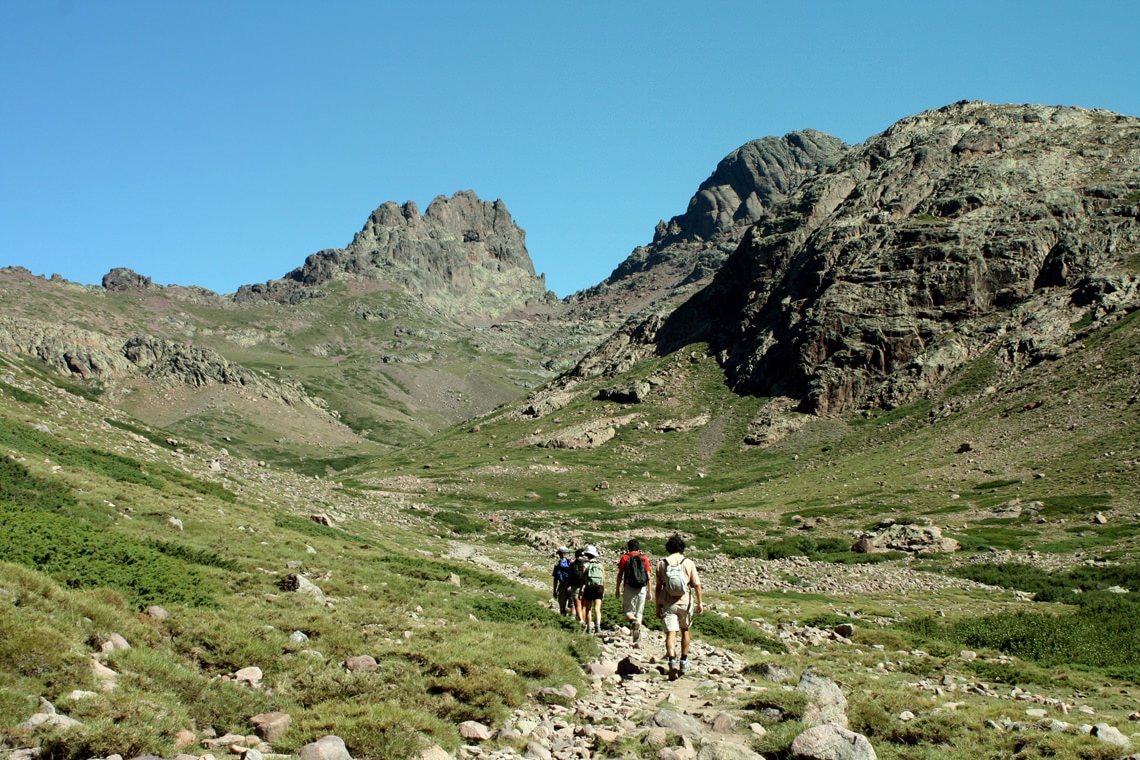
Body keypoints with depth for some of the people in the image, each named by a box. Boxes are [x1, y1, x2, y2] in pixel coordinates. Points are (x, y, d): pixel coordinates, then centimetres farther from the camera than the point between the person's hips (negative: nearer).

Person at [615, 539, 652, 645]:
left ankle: (633, 621, -27)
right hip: (642, 589, 2)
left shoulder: (625, 557, 3)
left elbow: (620, 575, 1)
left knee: (628, 610, 8)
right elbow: (648, 576, 6)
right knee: (639, 613, 9)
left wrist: (617, 589, 8)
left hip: (629, 588, -2)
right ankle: (636, 640, 3)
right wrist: (649, 591, 11)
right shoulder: (644, 558, 8)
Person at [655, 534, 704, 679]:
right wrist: (700, 603, 8)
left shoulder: (662, 564, 0)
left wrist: (658, 606, 10)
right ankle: (684, 663, 25)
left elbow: (658, 587, 3)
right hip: (685, 602, 1)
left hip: (667, 603, -1)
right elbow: (696, 585, -2)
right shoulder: (689, 563, -3)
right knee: (685, 631, 20)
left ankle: (672, 661, -26)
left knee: (670, 633, -5)